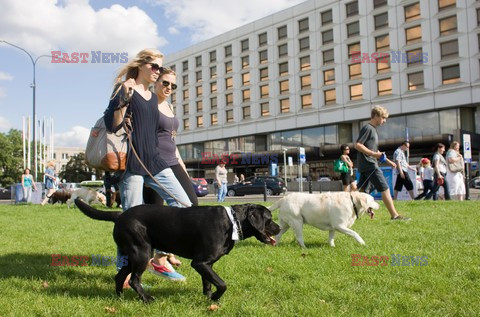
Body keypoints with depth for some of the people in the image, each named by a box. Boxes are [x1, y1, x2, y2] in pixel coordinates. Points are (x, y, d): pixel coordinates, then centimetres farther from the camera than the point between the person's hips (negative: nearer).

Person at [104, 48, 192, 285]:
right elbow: (112, 125, -12)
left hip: (154, 161, 8)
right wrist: (124, 100, -22)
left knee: (184, 205, -2)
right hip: (131, 163, -7)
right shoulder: (124, 89, -2)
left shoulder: (153, 97, 19)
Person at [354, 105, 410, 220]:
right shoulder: (367, 128, -9)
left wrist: (388, 160, 24)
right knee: (385, 189, -6)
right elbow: (357, 145, -18)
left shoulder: (373, 129, 22)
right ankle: (395, 215, -2)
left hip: (365, 166, 10)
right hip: (369, 164, -10)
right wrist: (373, 154, -21)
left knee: (362, 191, 8)